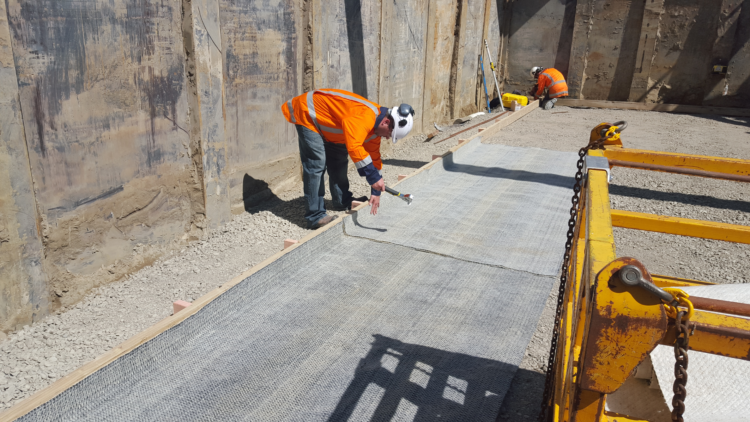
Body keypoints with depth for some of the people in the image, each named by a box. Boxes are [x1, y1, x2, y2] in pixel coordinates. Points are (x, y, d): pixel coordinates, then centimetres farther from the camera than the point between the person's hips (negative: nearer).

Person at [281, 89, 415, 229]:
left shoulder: (375, 128, -1)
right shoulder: (364, 116, -33)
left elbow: (374, 158, 7)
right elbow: (354, 148, -42)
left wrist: (376, 192, 6)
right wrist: (374, 177, -37)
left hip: (324, 125, 10)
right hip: (306, 114, -10)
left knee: (338, 159, 12)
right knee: (316, 164, -15)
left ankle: (343, 201, 28)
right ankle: (315, 216, -12)